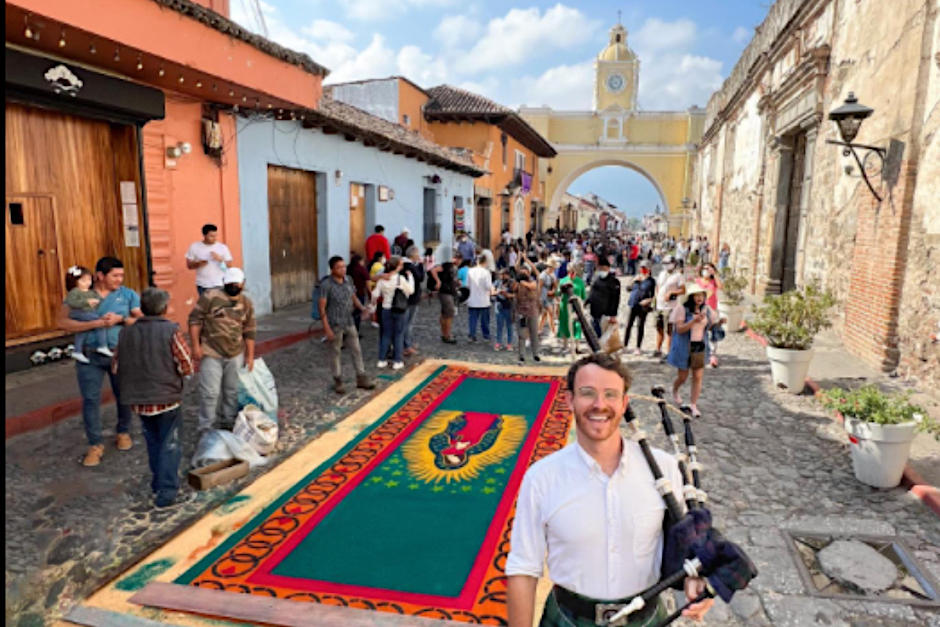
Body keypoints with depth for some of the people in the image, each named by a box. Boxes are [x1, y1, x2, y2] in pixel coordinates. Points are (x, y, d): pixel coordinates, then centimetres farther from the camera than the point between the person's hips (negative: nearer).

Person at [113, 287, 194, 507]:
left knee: (153, 442, 21)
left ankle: (157, 485, 31)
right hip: (167, 398, -5)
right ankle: (166, 491, 4)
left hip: (139, 401, 5)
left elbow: (116, 367, 4)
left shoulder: (127, 333, 0)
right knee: (169, 445, 6)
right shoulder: (171, 331, -15)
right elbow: (187, 367, -16)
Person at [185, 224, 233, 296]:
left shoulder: (222, 247, 1)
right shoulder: (194, 247, 3)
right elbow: (189, 265, 5)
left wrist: (220, 259, -17)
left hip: (219, 285, -1)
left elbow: (229, 265, 2)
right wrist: (198, 264, -15)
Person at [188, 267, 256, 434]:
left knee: (233, 391, 14)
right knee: (210, 392, -3)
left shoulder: (247, 303, 7)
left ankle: (231, 422, 29)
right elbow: (195, 320, -7)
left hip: (236, 355, 5)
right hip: (211, 354, -4)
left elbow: (249, 331, 11)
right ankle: (206, 428, 9)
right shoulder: (210, 297, -8)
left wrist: (250, 355, 9)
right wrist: (195, 345, -13)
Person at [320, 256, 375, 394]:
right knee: (336, 353, 8)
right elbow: (322, 307, -14)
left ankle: (361, 378, 22)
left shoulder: (349, 280, 1)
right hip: (335, 325, -5)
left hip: (349, 323, 5)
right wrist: (326, 328, -18)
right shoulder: (326, 284, -16)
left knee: (357, 350, 10)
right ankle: (338, 381, 23)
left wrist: (362, 308, -5)